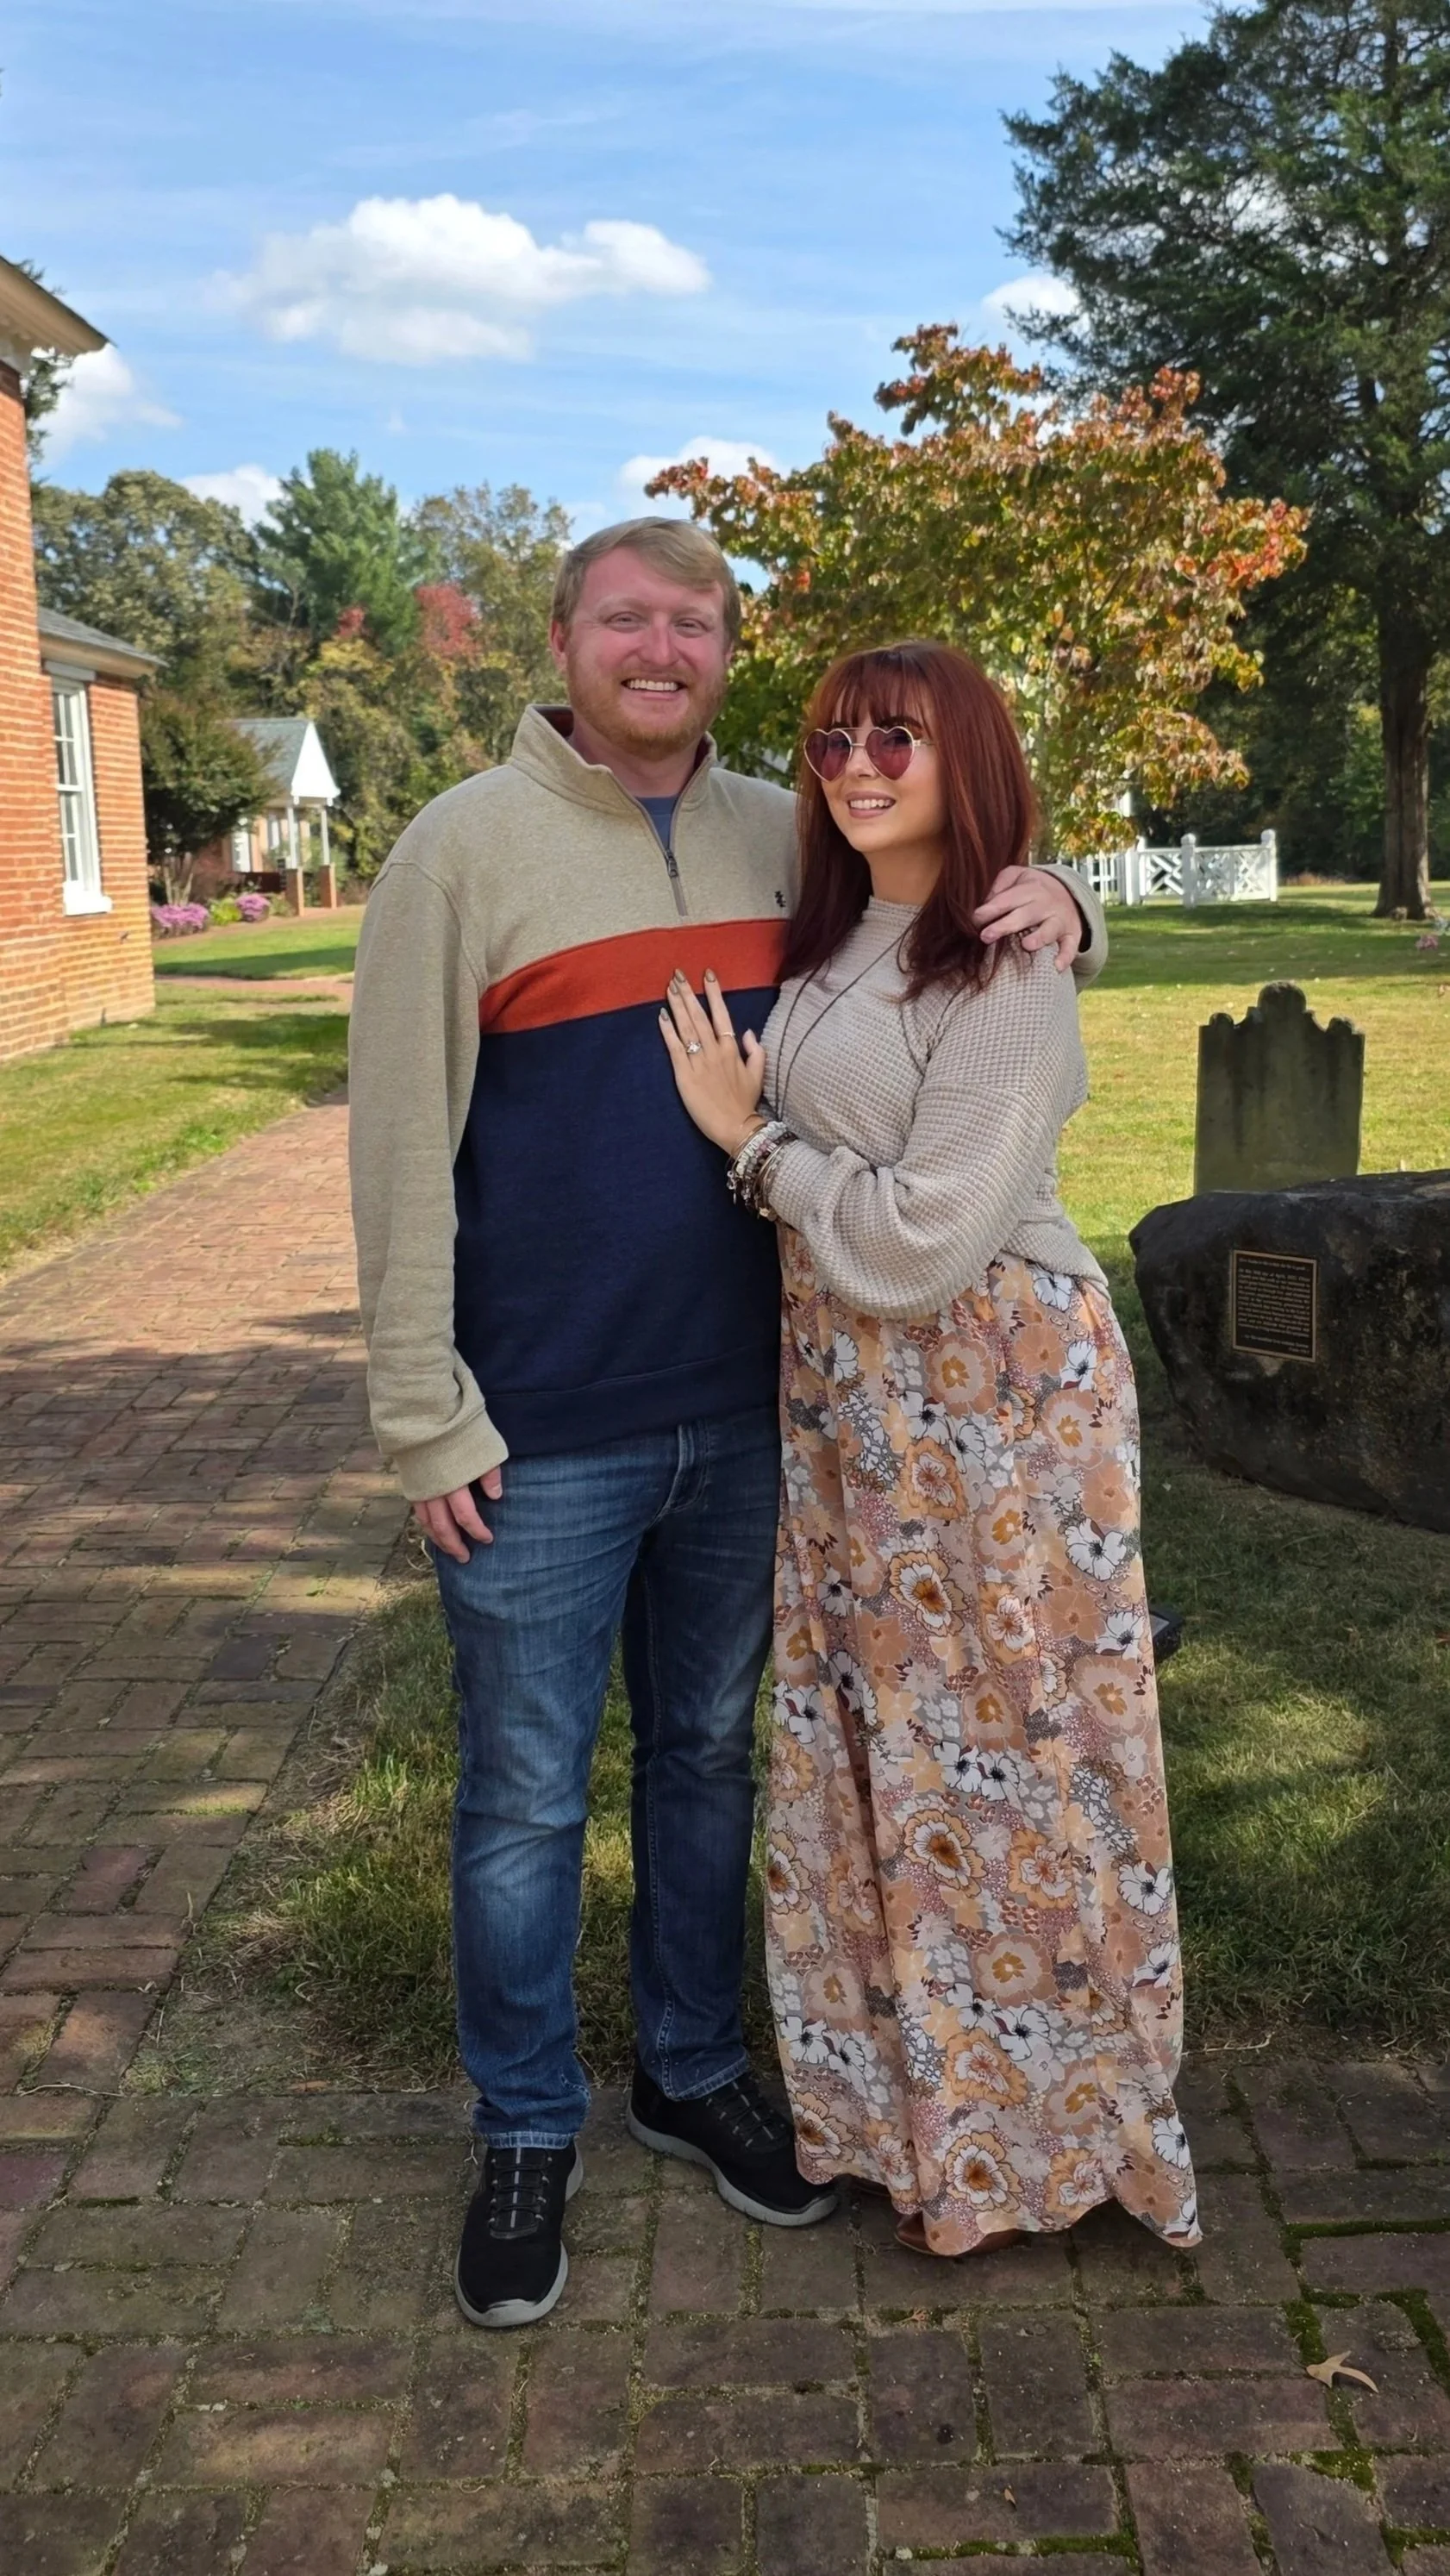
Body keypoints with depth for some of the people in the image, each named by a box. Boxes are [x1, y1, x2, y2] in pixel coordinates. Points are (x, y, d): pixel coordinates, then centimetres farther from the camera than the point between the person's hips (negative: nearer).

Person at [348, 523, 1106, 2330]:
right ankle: (527, 2131, 28)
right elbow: (403, 1149, -9)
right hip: (542, 1436, -4)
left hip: (741, 1414, 4)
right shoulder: (465, 846, -7)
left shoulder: (785, 841, 5)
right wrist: (427, 1417, -12)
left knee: (707, 1756, 18)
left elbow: (949, 936, 18)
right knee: (526, 1799, 7)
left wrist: (1052, 914, -7)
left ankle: (692, 2071, 38)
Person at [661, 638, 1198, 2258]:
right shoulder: (829, 947, 10)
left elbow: (925, 1239, -20)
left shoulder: (1005, 971, -15)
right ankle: (896, 2083, 34)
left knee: (998, 1749, 5)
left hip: (989, 1383, -8)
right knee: (872, 1741, 15)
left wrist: (751, 1138, -11)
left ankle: (1022, 2127, 25)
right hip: (843, 1391, 8)